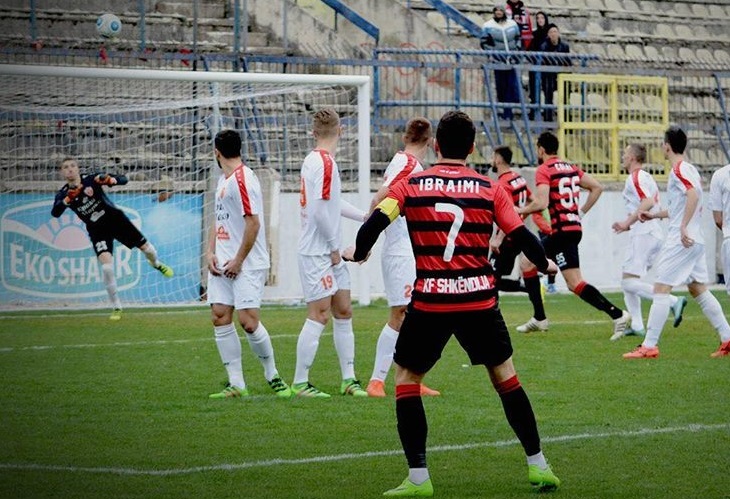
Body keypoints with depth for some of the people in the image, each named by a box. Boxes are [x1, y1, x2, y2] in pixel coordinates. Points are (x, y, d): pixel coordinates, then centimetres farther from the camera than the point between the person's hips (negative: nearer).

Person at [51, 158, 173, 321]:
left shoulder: (92, 179, -12)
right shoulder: (63, 194, -10)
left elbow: (123, 179, -13)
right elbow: (55, 213, -28)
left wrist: (111, 180, -35)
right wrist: (67, 200, -45)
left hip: (116, 218, 0)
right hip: (98, 230, 0)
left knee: (146, 248, 7)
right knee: (106, 267, -19)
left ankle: (156, 264, 46)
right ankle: (116, 308, -4)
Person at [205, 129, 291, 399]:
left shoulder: (243, 179, -13)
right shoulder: (223, 180, 15)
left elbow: (253, 223, -18)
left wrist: (238, 261, -15)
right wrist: (210, 253, 8)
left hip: (247, 264, -9)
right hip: (222, 264, 9)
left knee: (248, 320, -12)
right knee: (220, 316, 0)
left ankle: (272, 375, 8)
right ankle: (236, 384, 3)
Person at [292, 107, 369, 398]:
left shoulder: (316, 160, 12)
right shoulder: (325, 163, -18)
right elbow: (320, 211, -23)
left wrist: (366, 218, 27)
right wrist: (334, 247, -14)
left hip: (330, 254, 10)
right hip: (317, 252, -10)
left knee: (343, 312, 11)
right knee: (319, 315, -7)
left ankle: (348, 379, 15)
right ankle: (300, 383, -2)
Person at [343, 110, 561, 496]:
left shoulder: (410, 186, 1)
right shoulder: (490, 189, 4)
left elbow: (374, 224, -6)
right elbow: (521, 236, 5)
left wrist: (357, 253, 16)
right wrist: (545, 265, 25)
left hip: (429, 302, -2)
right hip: (479, 299, 2)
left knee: (406, 376, 12)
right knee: (504, 374, 17)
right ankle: (537, 465, 19)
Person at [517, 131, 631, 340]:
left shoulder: (543, 170, -9)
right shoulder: (571, 168, 14)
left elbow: (541, 203, -20)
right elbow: (597, 187, 13)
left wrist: (521, 210, -2)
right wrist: (581, 212, 17)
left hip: (562, 230, -9)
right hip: (575, 227, 9)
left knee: (575, 283, -12)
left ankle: (617, 314, -23)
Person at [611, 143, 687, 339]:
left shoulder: (635, 177, -9)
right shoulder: (647, 177, 22)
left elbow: (648, 203, -24)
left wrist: (628, 221, -22)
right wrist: (628, 225, 23)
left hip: (643, 235, -10)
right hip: (654, 233, 10)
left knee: (629, 283, -14)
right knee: (627, 281, 13)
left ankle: (673, 301, -22)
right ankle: (637, 325, 6)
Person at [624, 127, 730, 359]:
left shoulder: (678, 170, -12)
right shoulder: (691, 169, 16)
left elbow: (693, 195, -30)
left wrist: (684, 227, -31)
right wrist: (655, 215, 29)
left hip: (681, 241, -10)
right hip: (695, 241, 10)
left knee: (661, 289, -8)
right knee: (699, 290, 15)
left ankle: (649, 346, -10)